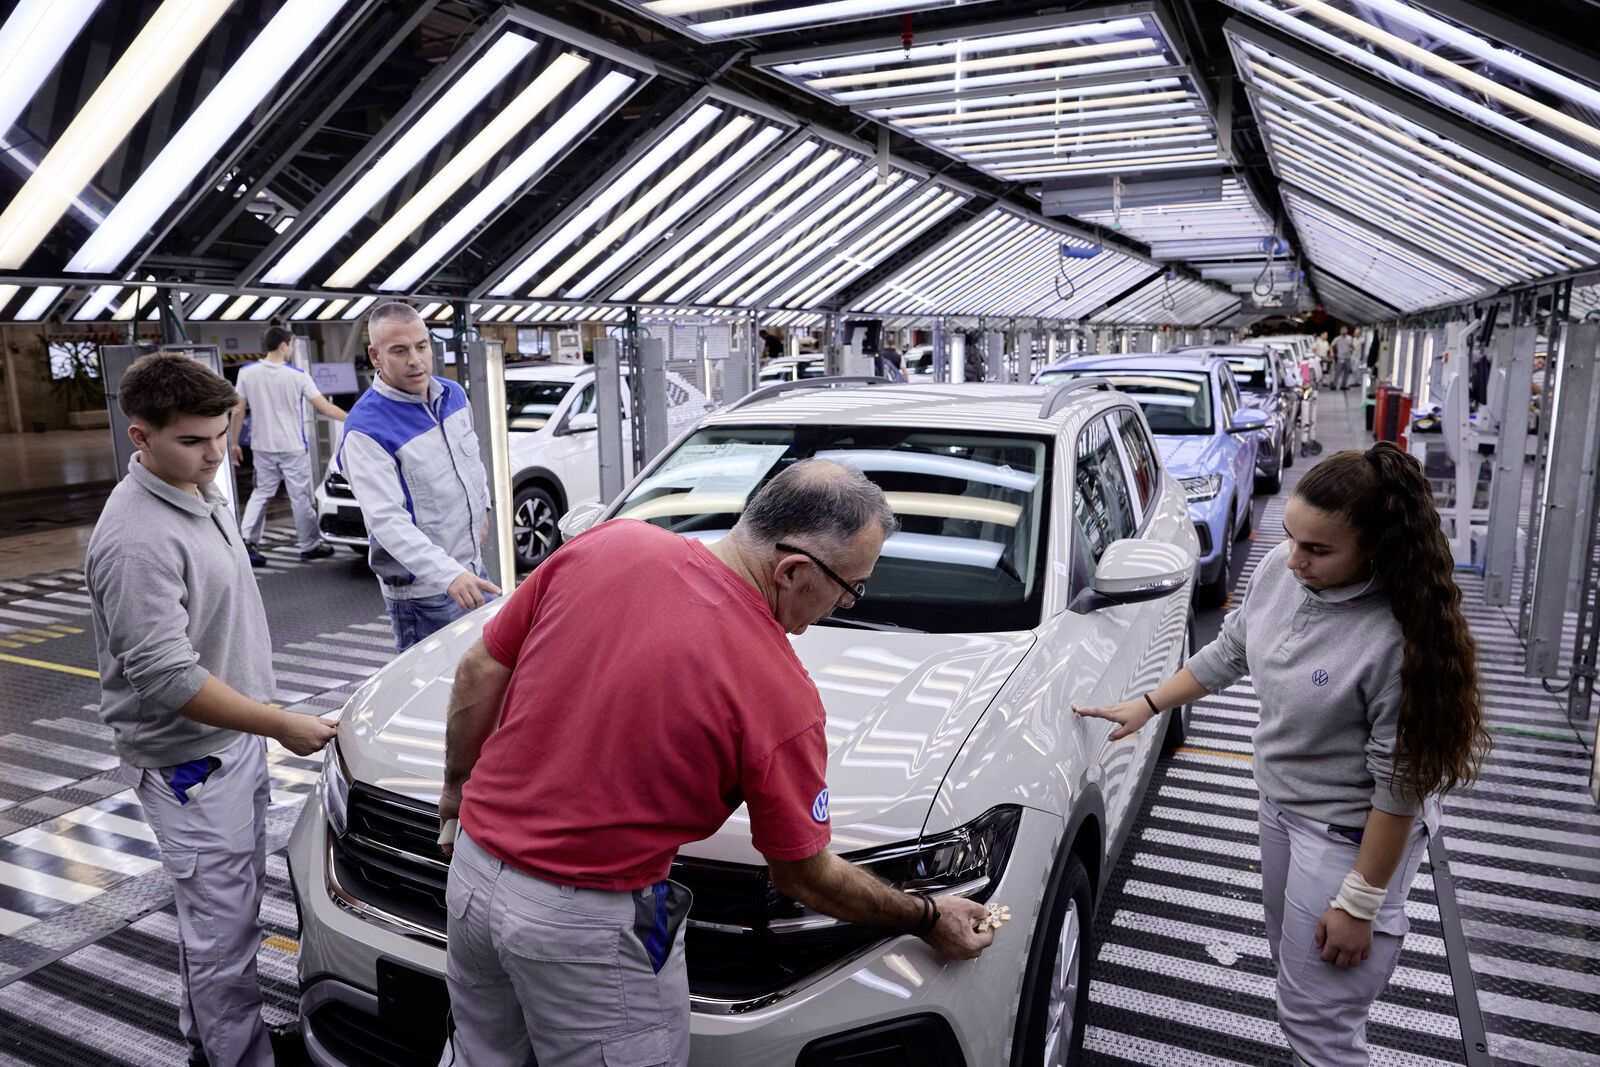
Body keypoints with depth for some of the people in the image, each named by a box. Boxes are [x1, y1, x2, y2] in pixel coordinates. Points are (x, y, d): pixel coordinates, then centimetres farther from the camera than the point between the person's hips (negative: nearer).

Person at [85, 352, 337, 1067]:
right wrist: (282, 726, -24)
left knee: (239, 901, 21)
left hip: (237, 739, 9)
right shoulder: (136, 539, -26)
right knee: (222, 927, 3)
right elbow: (167, 680, -27)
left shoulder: (202, 490, 5)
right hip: (188, 761, -9)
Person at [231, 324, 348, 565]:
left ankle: (247, 539, 1)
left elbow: (238, 412, 0)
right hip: (292, 447, -3)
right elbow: (325, 408, -10)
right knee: (300, 496, 6)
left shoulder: (247, 373, -2)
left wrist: (234, 443, 9)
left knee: (262, 492, 14)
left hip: (262, 446, 4)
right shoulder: (297, 375, -11)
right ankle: (309, 545, 15)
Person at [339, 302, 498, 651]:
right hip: (421, 592, -7)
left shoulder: (453, 394, 4)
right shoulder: (365, 430, -20)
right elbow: (387, 520, -29)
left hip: (473, 572, 8)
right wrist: (449, 574, -39)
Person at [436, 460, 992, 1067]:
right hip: (589, 929, -6)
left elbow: (480, 672, 1)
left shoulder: (604, 545, -9)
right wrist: (929, 919, 9)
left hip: (473, 871, 6)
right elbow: (803, 875, -7)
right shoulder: (781, 698, -21)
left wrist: (460, 783, 18)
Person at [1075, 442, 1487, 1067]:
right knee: (1291, 959, 25)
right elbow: (1229, 652, 8)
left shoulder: (1399, 638, -31)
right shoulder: (1280, 570, -10)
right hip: (1281, 803, 8)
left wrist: (1360, 903, -18)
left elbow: (1400, 784, -24)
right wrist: (1146, 705, 7)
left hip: (1351, 833, -7)